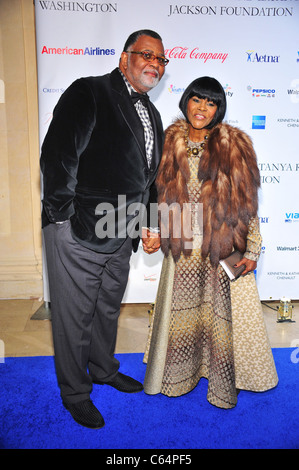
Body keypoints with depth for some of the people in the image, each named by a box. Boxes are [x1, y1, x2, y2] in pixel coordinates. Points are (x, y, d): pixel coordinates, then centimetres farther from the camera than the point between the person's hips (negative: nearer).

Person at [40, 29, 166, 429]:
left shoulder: (151, 114, 15)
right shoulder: (88, 93, -10)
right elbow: (57, 156, -17)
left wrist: (151, 224, 11)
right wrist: (65, 218, -17)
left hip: (121, 237, 8)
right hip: (77, 235, -7)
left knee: (108, 309, 23)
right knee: (73, 317, 9)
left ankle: (103, 369, 47)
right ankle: (75, 392, 31)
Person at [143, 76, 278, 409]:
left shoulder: (234, 145, -4)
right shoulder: (171, 142, 4)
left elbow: (247, 202, -5)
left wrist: (252, 250, -7)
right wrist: (155, 232, 8)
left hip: (224, 250, -2)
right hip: (182, 250, 3)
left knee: (223, 314, 8)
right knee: (181, 313, 14)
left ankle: (224, 382, 31)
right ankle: (181, 374, 38)